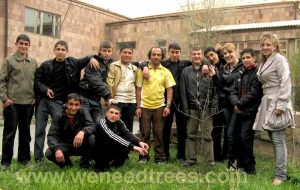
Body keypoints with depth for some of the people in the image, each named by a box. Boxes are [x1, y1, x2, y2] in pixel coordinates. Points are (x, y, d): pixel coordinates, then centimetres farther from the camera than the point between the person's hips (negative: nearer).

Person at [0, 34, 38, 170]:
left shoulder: (34, 62, 11)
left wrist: (35, 97, 5)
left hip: (29, 103, 3)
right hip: (12, 102, -3)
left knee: (25, 132, 10)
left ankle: (24, 158, 21)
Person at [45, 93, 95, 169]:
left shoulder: (83, 112, -8)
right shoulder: (59, 116, -8)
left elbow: (91, 126, -23)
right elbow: (51, 135, -17)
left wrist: (82, 132, -47)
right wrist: (57, 149, -37)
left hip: (80, 145, 0)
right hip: (65, 145, 0)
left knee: (91, 138, -30)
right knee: (49, 153, -27)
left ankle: (84, 166, -8)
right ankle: (66, 162, 7)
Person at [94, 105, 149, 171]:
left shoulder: (119, 123, -3)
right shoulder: (102, 122, -22)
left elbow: (127, 133, -21)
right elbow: (112, 136, -37)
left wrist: (139, 142, -40)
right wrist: (132, 147, -44)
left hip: (111, 152, 6)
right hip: (99, 153, -6)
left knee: (128, 141, -14)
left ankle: (117, 163, 1)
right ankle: (101, 165, -14)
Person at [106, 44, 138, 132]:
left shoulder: (135, 68, 15)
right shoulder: (113, 66, -1)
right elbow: (109, 84, -9)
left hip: (132, 102, 5)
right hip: (118, 101, -4)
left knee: (129, 129, 11)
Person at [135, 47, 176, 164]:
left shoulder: (166, 72, 6)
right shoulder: (143, 70, 3)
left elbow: (170, 90, 5)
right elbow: (138, 89, 3)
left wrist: (168, 106, -5)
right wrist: (138, 107, -2)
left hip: (159, 107, 0)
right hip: (144, 106, 0)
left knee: (159, 133, 4)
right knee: (145, 133, 5)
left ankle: (160, 157, 14)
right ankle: (144, 156, 17)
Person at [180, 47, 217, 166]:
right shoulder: (186, 71, 9)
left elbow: (215, 90, 2)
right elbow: (183, 91, 5)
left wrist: (213, 106, -6)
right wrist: (185, 108, -1)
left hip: (206, 108, -2)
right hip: (192, 108, 2)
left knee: (207, 136, 0)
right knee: (191, 135, 8)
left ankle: (209, 161, 7)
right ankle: (191, 159, 18)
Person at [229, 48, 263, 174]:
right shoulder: (241, 73, 15)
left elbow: (254, 93, -16)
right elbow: (233, 91, 8)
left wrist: (240, 104, -12)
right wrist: (236, 103, -10)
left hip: (251, 111, -7)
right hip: (239, 111, 7)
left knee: (246, 137, -12)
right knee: (238, 137, 10)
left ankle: (250, 168, 1)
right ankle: (240, 164, 23)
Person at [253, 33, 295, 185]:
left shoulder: (279, 59, -8)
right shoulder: (264, 62, 18)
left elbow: (286, 82, -16)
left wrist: (281, 105, -22)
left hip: (278, 103, -9)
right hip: (268, 102, 9)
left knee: (278, 139, -7)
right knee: (273, 138, 10)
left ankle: (280, 175, -2)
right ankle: (279, 170, 18)